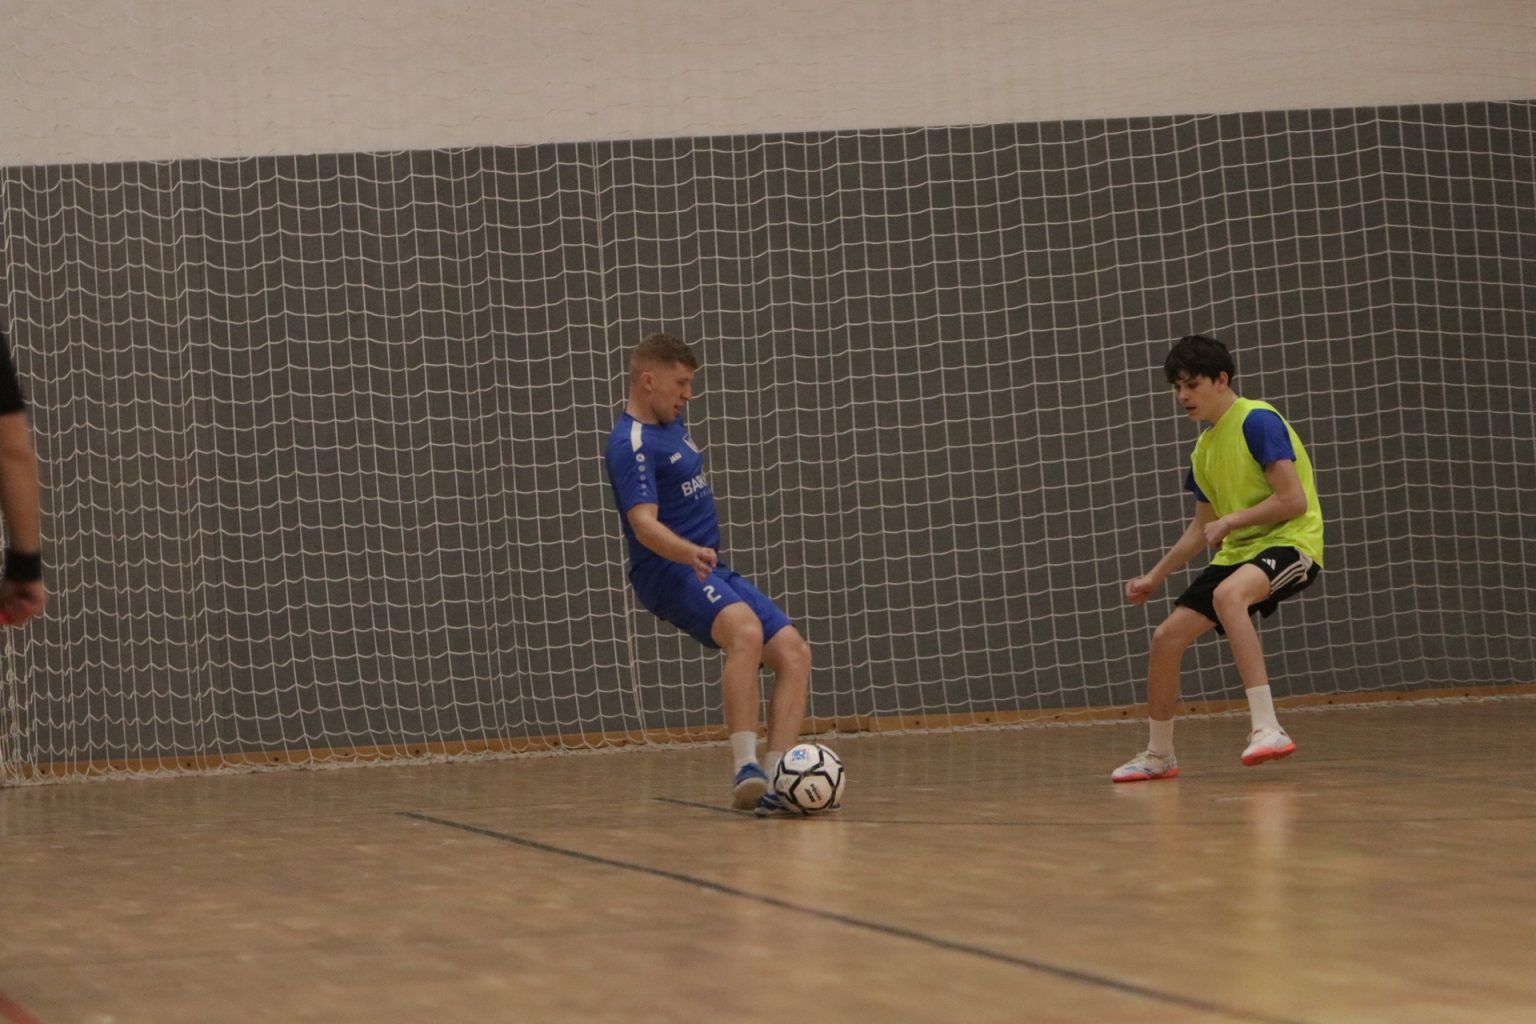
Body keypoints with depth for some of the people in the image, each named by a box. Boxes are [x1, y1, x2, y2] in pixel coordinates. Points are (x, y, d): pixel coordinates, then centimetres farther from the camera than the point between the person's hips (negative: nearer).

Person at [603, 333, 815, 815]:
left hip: (711, 571, 10)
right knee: (746, 631, -36)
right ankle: (744, 769, -43)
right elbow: (644, 523, -27)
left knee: (794, 652, -6)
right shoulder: (632, 444, -14)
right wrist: (691, 553, -45)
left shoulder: (672, 424, 15)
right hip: (670, 572, -10)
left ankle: (774, 781, -14)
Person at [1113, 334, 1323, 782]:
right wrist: (1155, 577, 22)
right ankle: (1159, 755, 21)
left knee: (1227, 595, -39)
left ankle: (1266, 728, -39)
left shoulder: (1257, 421, -12)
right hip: (1238, 550, 9)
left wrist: (1230, 521, -14)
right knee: (1166, 637, 1)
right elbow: (1202, 528, 24)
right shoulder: (1204, 448, 14)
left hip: (1291, 541, -9)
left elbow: (1293, 500, -19)